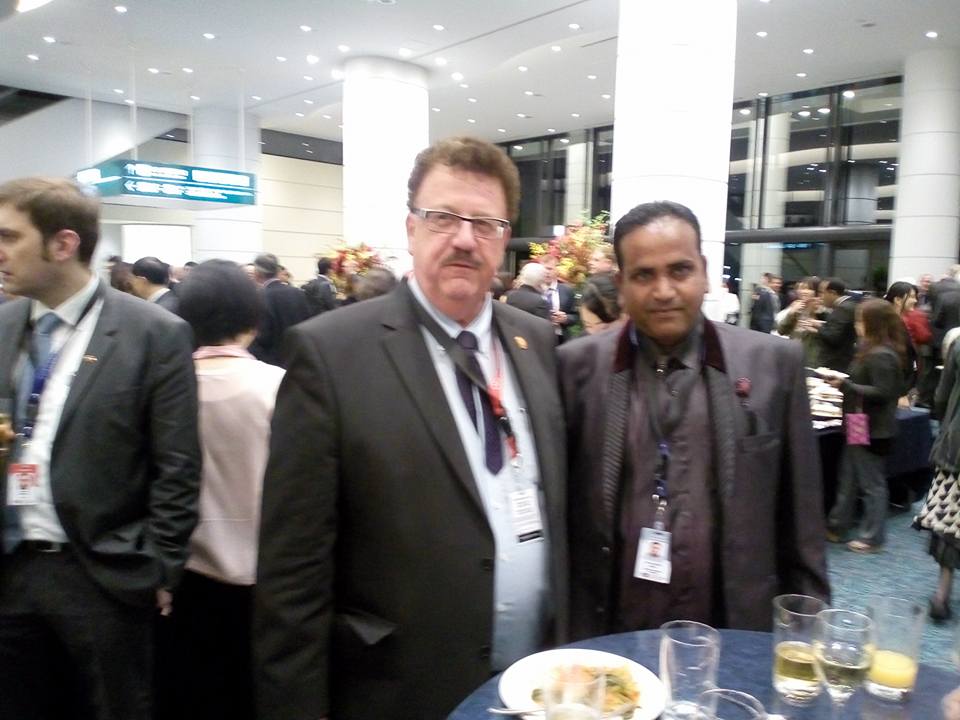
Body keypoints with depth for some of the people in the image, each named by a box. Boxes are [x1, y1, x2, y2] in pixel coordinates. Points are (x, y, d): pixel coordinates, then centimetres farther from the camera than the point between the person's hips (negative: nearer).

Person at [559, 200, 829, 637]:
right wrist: (566, 639, 1)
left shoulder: (774, 363, -5)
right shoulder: (578, 366, -6)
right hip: (607, 637, 0)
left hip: (733, 636, 1)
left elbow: (800, 521, 1)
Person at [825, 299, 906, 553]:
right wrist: (845, 383, 6)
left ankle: (871, 537, 15)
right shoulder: (873, 350, 10)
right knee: (848, 480, 16)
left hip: (872, 430, -10)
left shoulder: (881, 355, -21)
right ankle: (837, 527, 26)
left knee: (872, 484, 3)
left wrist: (846, 385, -22)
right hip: (862, 427, 10)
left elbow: (882, 393, -24)